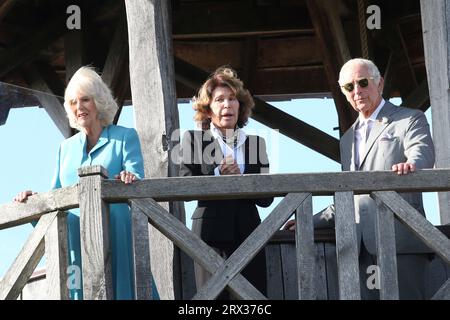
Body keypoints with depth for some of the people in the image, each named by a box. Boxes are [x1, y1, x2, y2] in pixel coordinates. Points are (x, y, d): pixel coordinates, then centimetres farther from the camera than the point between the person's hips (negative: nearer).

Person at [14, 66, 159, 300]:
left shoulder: (125, 137, 9)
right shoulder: (66, 147, 22)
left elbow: (136, 176, -5)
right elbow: (56, 193, 20)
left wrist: (130, 178, -28)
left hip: (114, 237, -4)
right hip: (74, 240, 4)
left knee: (119, 288, -8)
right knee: (80, 290, -2)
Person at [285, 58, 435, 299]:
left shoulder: (410, 120, 8)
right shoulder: (347, 139, 28)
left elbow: (422, 153, -13)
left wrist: (411, 164, -36)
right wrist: (311, 223, 21)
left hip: (400, 241, -5)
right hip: (361, 248, 5)